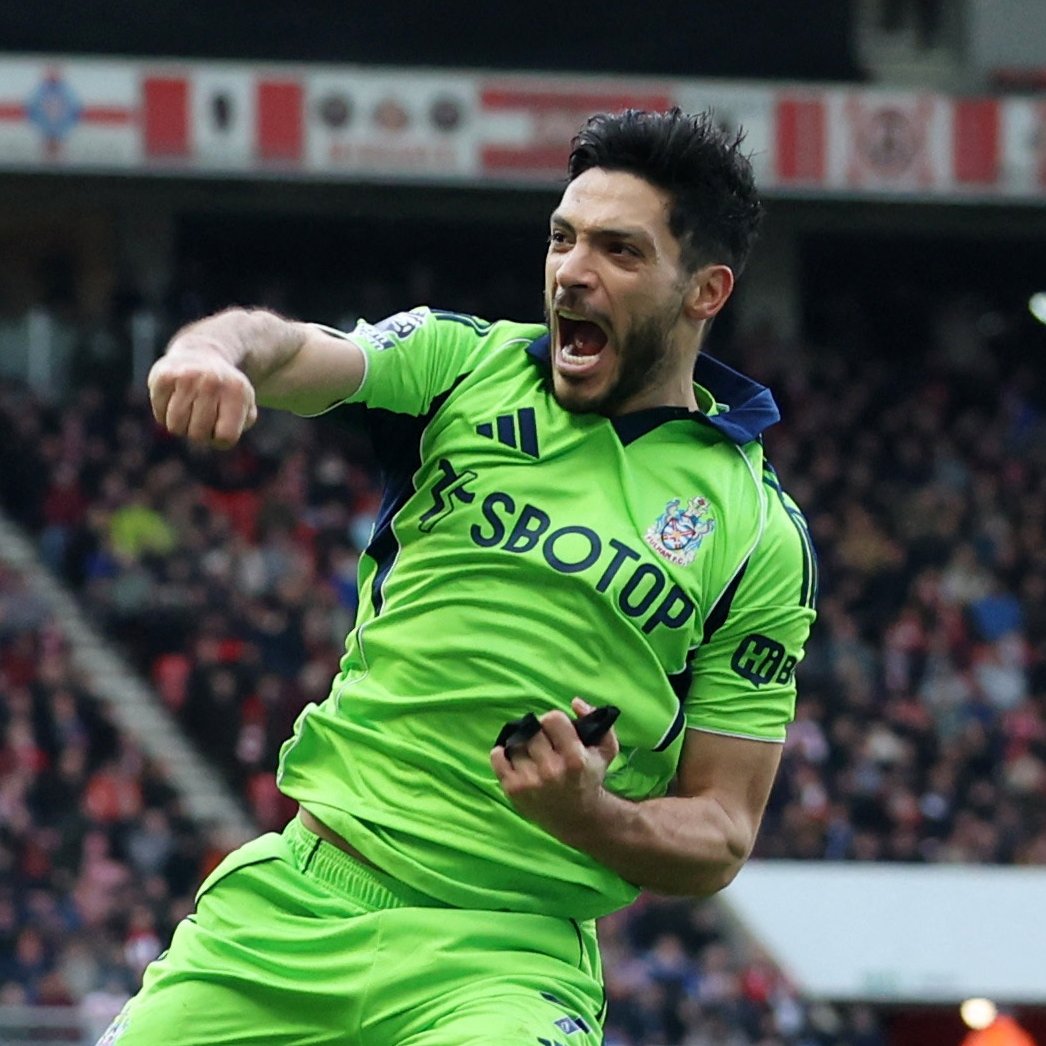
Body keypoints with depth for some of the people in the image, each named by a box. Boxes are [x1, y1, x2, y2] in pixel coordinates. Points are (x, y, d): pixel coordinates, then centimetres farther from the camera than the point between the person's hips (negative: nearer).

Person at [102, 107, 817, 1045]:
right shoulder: (465, 363, 6)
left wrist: (592, 818, -18)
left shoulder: (762, 535, 1)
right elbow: (289, 353, -12)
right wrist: (216, 349, -36)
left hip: (506, 957, -3)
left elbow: (721, 837, 3)